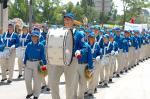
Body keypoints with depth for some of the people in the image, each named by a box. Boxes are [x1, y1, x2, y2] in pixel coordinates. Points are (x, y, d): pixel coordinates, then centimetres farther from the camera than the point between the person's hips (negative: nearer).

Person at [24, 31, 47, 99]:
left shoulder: (41, 46, -5)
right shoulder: (29, 45, 5)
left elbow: (43, 56, -5)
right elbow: (26, 54, 11)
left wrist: (44, 64, -10)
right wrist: (25, 63, 7)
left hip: (37, 63, -3)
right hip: (28, 63, 3)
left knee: (37, 80, 4)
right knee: (27, 79, 4)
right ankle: (29, 92, 24)